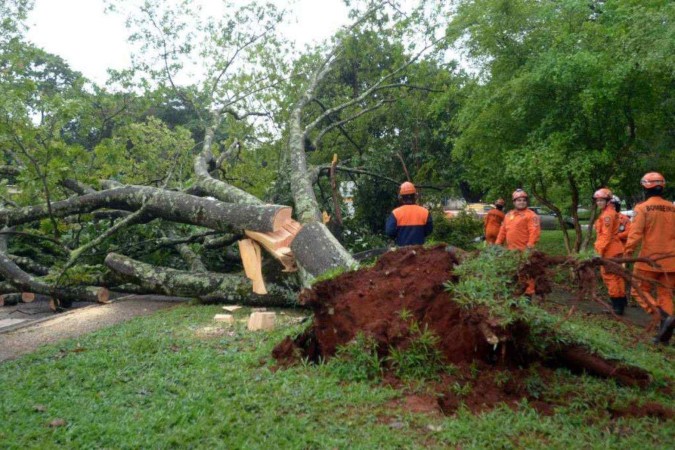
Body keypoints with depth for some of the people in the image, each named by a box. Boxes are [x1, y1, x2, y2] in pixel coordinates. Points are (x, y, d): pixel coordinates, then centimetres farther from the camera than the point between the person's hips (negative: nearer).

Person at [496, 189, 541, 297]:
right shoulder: (509, 215, 18)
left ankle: (528, 294, 1)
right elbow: (503, 230, 20)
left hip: (524, 251, -7)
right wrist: (498, 243, 14)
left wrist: (530, 245, -25)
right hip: (511, 250, 8)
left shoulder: (531, 215, -6)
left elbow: (534, 231, -16)